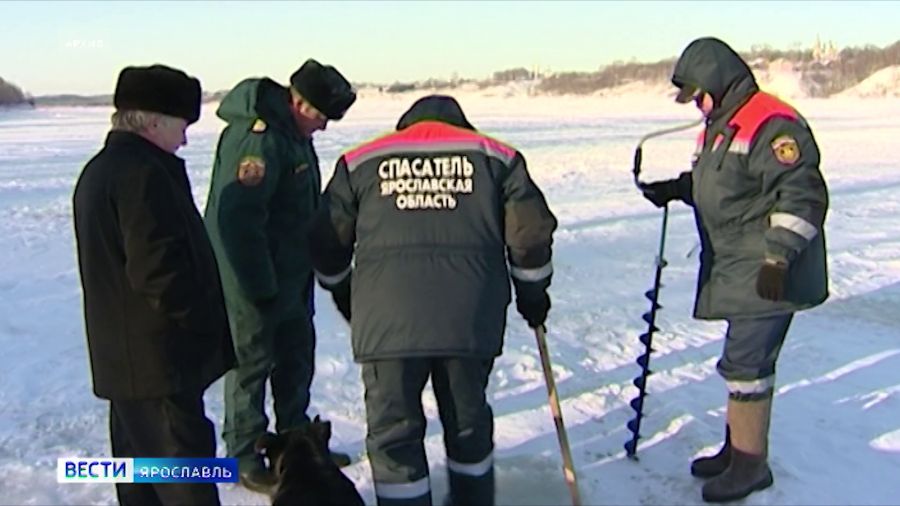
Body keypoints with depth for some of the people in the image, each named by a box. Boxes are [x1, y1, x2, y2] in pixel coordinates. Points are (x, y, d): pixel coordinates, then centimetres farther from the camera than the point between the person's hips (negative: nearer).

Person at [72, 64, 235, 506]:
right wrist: (202, 320, -13)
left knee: (137, 461, 19)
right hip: (161, 358, -10)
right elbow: (157, 268, -26)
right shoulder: (143, 173, -19)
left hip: (122, 357, 10)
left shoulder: (97, 171, 14)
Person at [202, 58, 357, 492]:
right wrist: (260, 288, -23)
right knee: (251, 364, 3)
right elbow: (236, 219, -28)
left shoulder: (292, 131, 9)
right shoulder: (257, 138, -24)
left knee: (297, 357, 18)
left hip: (291, 275, 10)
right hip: (253, 282, -10)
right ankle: (246, 459, 19)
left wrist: (305, 271, 19)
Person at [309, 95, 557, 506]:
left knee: (393, 433, 10)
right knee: (468, 424, 21)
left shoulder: (359, 163, 12)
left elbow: (326, 242, 14)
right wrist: (532, 292, 22)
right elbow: (531, 233, 7)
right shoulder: (495, 156, 12)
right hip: (470, 319, 2)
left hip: (388, 321, -1)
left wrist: (344, 296, 31)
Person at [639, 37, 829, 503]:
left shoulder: (772, 125, -17)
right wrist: (676, 189, 11)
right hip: (736, 272, 10)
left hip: (766, 276, -10)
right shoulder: (719, 127, 16)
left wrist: (778, 257, -25)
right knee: (744, 360, 17)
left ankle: (751, 463, 9)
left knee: (745, 364, -5)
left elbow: (802, 196, -22)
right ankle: (737, 447, 29)